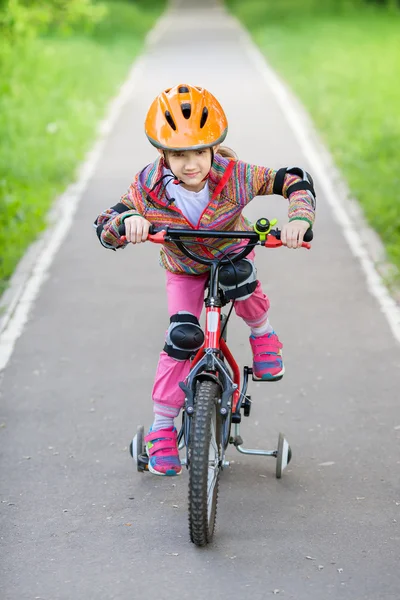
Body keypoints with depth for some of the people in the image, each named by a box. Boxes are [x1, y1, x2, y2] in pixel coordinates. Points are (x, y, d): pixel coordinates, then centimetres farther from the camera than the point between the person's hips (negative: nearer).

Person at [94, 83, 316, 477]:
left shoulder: (235, 176, -32)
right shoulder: (148, 188, -30)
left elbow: (295, 181, -24)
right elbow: (104, 229, -29)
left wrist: (299, 218, -44)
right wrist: (127, 220, -53)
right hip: (183, 270, 0)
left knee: (240, 280, -35)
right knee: (181, 337, -16)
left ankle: (261, 331, 0)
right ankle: (162, 429, 0)